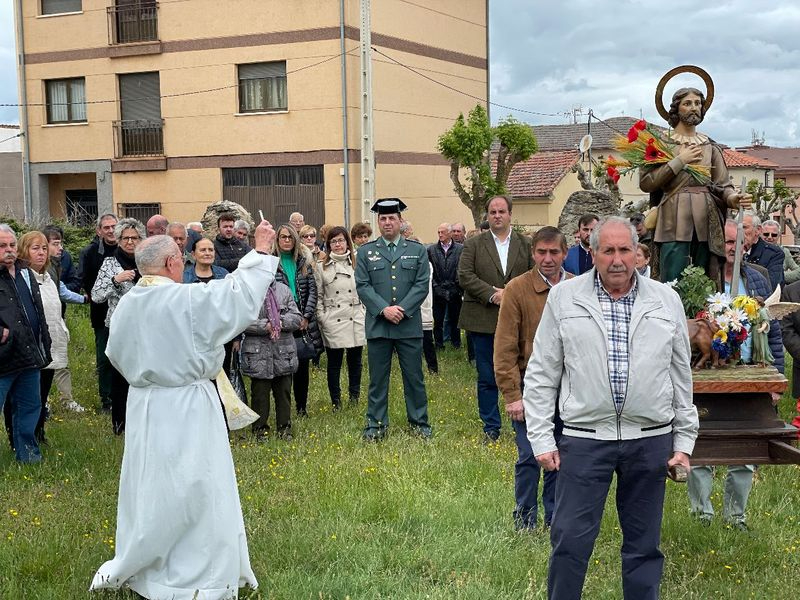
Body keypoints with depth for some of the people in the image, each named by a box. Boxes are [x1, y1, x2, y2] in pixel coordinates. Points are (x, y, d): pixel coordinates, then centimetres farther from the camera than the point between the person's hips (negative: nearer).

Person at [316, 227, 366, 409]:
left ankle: (355, 399, 22)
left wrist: (365, 313, 5)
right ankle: (336, 402, 13)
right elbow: (318, 295, 3)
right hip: (333, 322, -2)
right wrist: (321, 318, -4)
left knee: (355, 361, 9)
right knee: (334, 362, 4)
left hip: (356, 319, 2)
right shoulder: (322, 266, 3)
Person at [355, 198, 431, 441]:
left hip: (410, 324, 0)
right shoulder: (365, 252, 7)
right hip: (377, 325, 0)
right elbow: (362, 286, -1)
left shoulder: (417, 250, 7)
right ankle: (376, 425, 13)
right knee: (377, 378, 5)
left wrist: (402, 309, -13)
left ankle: (419, 423, 17)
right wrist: (384, 309, -14)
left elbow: (422, 284, -1)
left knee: (414, 377, 6)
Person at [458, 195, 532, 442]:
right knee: (487, 378, 5)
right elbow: (464, 276, -5)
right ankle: (491, 428, 15)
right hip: (483, 321, -1)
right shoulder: (473, 244, 5)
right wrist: (492, 293, -14)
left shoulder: (525, 245, 9)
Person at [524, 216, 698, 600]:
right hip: (584, 439, -2)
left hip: (650, 441, 2)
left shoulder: (666, 301, 5)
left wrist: (683, 441, 8)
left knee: (644, 545, 12)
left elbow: (681, 376, 10)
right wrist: (542, 439, -2)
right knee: (570, 541, -1)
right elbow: (542, 374, 2)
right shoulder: (563, 298, 0)